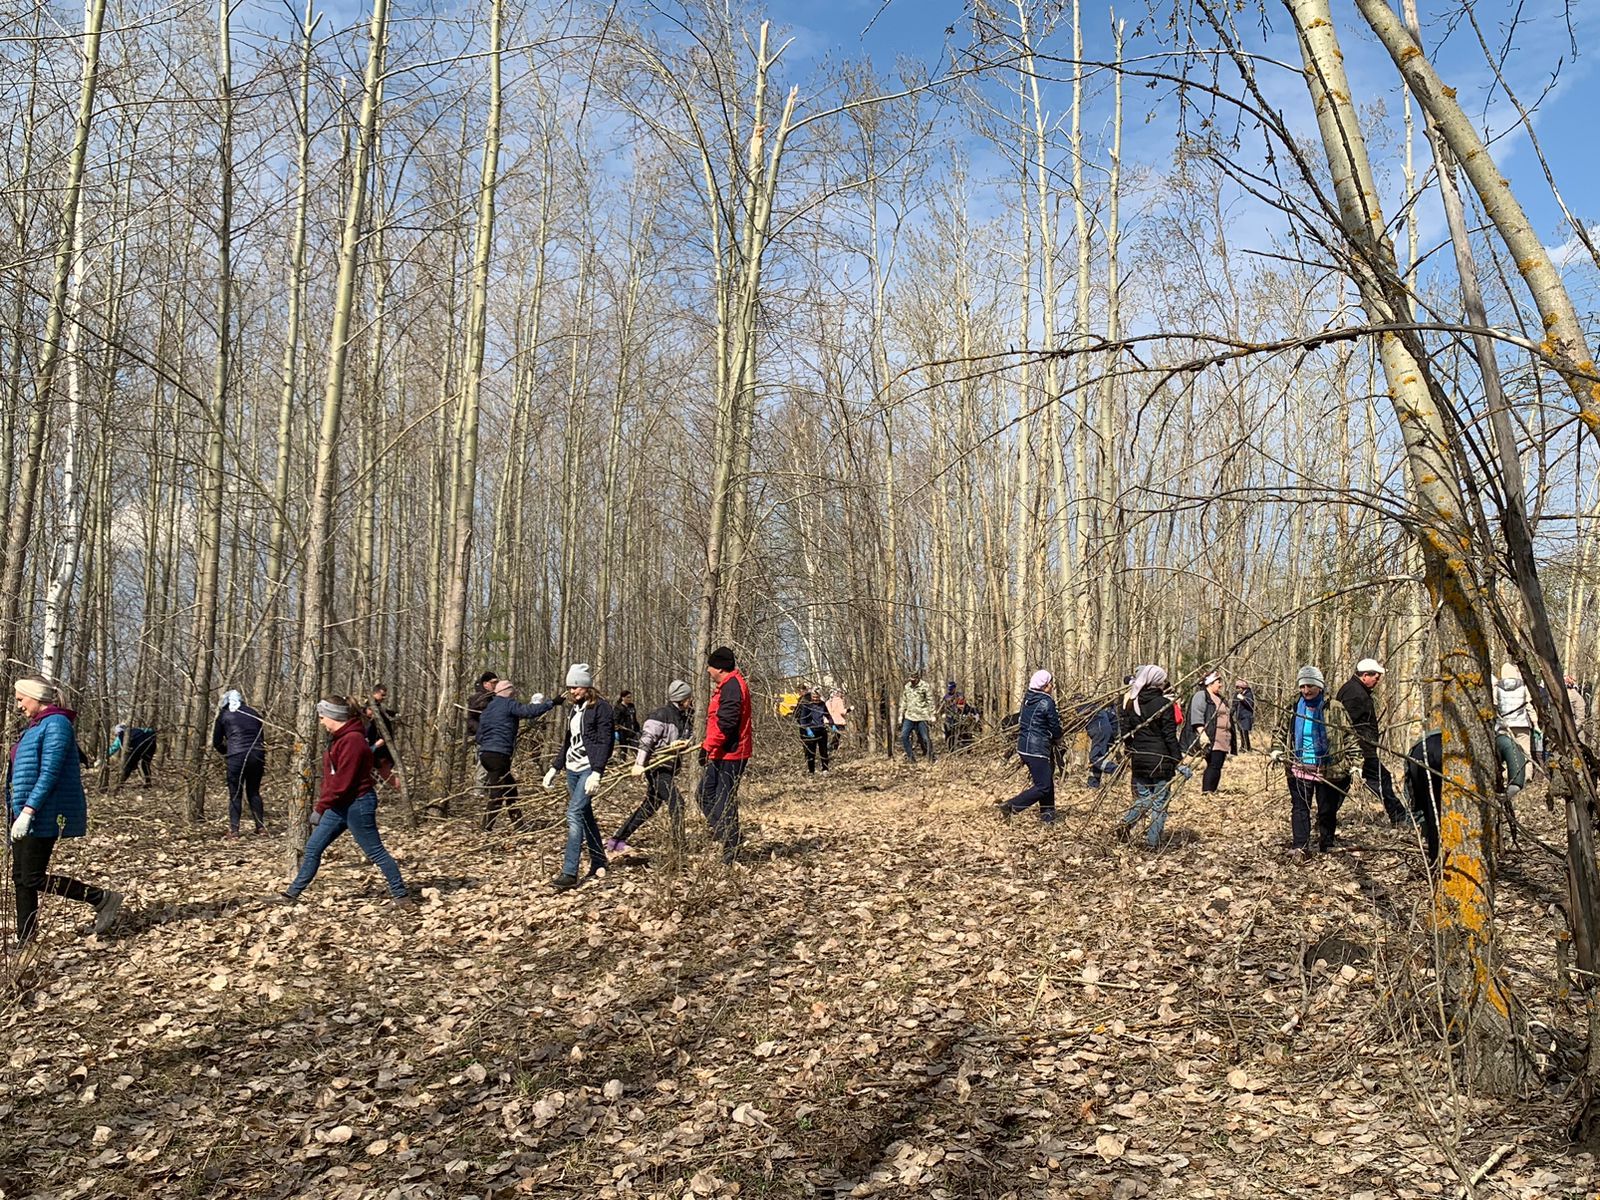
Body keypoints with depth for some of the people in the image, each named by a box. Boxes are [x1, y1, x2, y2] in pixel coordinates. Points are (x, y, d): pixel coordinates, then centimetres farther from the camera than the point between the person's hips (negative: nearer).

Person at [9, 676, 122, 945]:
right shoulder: (35, 726, 17)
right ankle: (24, 941, 16)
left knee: (34, 879, -8)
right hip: (25, 813, 10)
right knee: (20, 878, 10)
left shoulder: (56, 723, -13)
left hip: (45, 815, -10)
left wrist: (28, 811, -25)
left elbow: (49, 773, -21)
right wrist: (18, 811, 19)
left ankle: (103, 899, -2)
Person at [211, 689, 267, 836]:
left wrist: (226, 752, 32)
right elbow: (261, 737, 20)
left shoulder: (223, 715, 9)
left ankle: (233, 829, 3)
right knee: (254, 792, 16)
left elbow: (216, 742, 14)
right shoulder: (253, 713, 18)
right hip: (258, 755, 3)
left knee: (235, 794, 6)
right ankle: (261, 826, 13)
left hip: (236, 757, -3)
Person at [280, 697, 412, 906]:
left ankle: (401, 895, 7)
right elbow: (332, 777, 16)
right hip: (340, 805, 10)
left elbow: (342, 782, -22)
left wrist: (321, 806, -14)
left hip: (357, 804, -10)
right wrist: (323, 804, 7)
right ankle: (293, 893, 22)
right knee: (313, 847, 11)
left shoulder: (352, 740, -20)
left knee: (375, 852, -2)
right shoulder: (338, 738, 11)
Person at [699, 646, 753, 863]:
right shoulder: (726, 685, 16)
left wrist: (708, 746, -23)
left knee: (725, 800, -4)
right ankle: (723, 833, 21)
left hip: (730, 755, -11)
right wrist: (708, 744, 20)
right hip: (721, 754, 11)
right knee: (705, 793, 16)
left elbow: (725, 723, -26)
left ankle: (731, 853, 3)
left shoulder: (732, 687, -19)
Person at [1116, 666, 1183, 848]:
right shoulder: (1164, 703, -12)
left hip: (1138, 758, 5)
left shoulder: (1132, 702, 4)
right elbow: (1170, 735, -11)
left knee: (1143, 798, 18)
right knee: (1160, 801, 6)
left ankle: (1125, 823, -5)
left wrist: (1130, 754, 19)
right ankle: (1153, 841, 5)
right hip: (1161, 760, -5)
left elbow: (1126, 732, 8)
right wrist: (1178, 760, -5)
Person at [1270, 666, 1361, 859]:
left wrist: (1354, 762, -6)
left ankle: (1327, 846, 25)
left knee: (1327, 810, 9)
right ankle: (1300, 847, -2)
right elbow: (1281, 731, 18)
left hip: (1329, 770, -2)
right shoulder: (1294, 709, 6)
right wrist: (1277, 749, 3)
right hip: (1299, 769, 2)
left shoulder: (1335, 709, -4)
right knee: (1300, 808, -2)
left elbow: (1349, 735, -1)